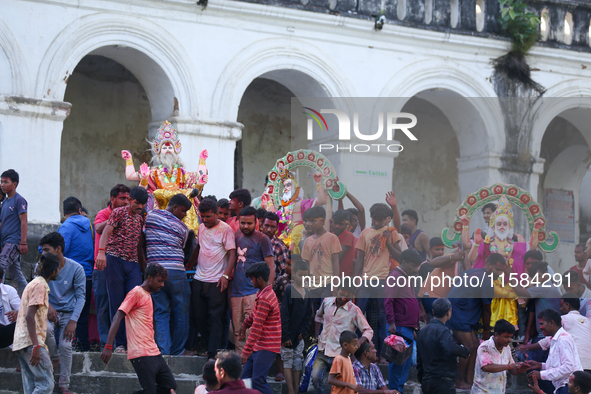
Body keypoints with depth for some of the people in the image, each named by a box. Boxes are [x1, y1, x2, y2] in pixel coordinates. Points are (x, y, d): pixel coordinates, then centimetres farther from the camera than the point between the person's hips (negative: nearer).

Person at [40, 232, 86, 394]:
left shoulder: (76, 269, -8)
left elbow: (81, 296, -5)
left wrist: (73, 321, -15)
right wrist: (47, 305, -18)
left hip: (68, 312, -1)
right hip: (49, 312, 1)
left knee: (66, 345, -19)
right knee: (46, 329, -32)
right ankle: (55, 358, -5)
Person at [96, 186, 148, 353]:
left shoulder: (140, 219, 19)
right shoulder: (119, 213, 0)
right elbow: (106, 232, -14)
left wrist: (144, 266, 26)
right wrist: (101, 251, -30)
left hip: (133, 263, 5)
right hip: (115, 259, -5)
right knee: (117, 303, -3)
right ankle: (120, 343, 2)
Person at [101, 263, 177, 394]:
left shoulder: (147, 295, 21)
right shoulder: (136, 293, -6)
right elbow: (117, 318, -14)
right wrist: (108, 347, -23)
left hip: (154, 353, 9)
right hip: (141, 354, -9)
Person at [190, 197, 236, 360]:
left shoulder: (225, 229, -7)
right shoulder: (202, 228, 12)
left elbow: (232, 254, -10)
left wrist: (226, 275, -19)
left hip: (217, 281, -7)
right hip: (199, 279, 7)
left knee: (216, 318, -6)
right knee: (199, 316, 7)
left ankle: (213, 354, -6)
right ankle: (219, 344, 19)